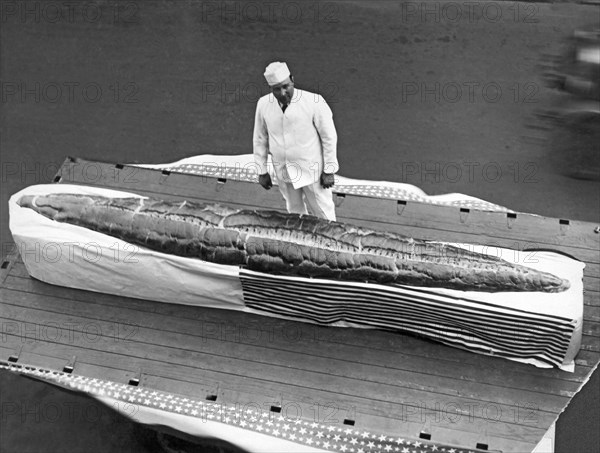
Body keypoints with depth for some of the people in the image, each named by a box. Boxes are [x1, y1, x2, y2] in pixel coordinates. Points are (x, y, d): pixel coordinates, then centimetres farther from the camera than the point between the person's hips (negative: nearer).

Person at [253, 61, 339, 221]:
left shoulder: (314, 102, -19)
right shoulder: (263, 104, -7)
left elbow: (329, 136, -10)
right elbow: (260, 139, 5)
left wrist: (329, 170, -7)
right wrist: (262, 171, 8)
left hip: (311, 170, -3)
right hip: (283, 172, 3)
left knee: (323, 215, 7)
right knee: (295, 212, 18)